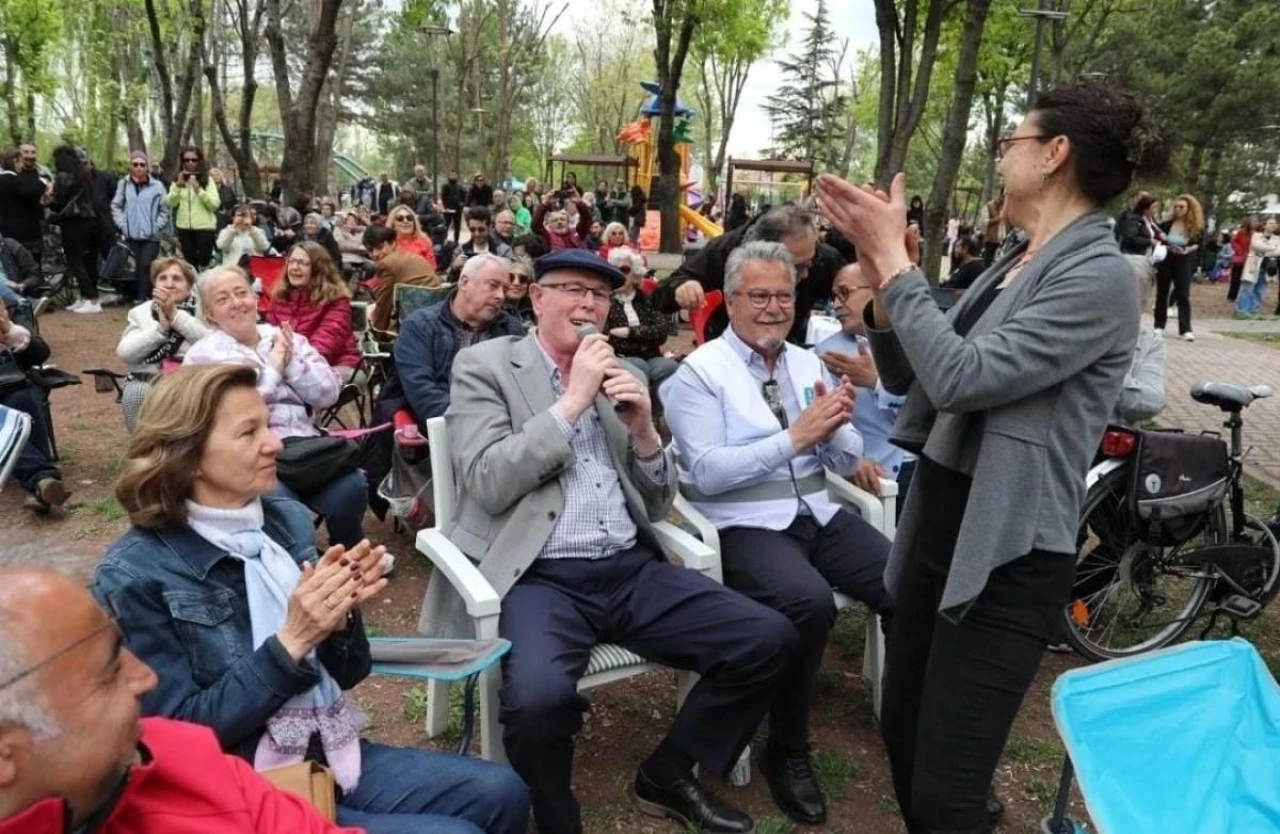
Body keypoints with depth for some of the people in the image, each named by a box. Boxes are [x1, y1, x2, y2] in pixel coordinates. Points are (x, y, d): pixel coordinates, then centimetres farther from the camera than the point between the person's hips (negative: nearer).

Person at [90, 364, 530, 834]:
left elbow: (344, 674, 9)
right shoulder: (134, 576, -13)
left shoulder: (288, 520, 3)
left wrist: (341, 616, -13)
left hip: (334, 756, 6)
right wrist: (290, 640, -23)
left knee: (500, 795, -8)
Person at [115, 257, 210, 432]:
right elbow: (124, 353, -1)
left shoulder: (201, 308, 6)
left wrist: (175, 315, -10)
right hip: (146, 381, 2)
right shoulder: (140, 312, 13)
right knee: (136, 391, -19)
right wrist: (160, 326, -8)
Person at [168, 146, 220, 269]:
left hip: (205, 227, -3)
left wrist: (198, 189, -19)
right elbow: (170, 203, 0)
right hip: (184, 227, 3)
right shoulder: (177, 179, 9)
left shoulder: (207, 180, 0)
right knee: (189, 262, 9)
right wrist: (178, 185, -12)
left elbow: (215, 204, -10)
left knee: (204, 262, -4)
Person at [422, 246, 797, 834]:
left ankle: (667, 775, 14)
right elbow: (489, 486, -12)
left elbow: (657, 505, 16)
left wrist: (644, 430, -3)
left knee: (768, 638, -9)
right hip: (539, 579, -5)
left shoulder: (623, 376, 16)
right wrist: (572, 401, -12)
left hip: (632, 569, 5)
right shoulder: (484, 366, 2)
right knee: (537, 697, -34)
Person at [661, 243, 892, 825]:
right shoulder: (700, 371, -4)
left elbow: (846, 462, 11)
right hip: (743, 525, -5)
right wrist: (795, 437, -21)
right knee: (810, 602, -32)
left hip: (817, 514, 6)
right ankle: (788, 750, -6)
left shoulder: (808, 363, 13)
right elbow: (707, 472, -16)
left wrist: (834, 426, -12)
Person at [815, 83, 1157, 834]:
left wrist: (894, 259, -16)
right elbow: (909, 377, 9)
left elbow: (960, 377, -24)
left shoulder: (1099, 277, -16)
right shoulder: (1015, 266, 10)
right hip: (938, 523, 9)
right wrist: (882, 267, -4)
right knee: (903, 736, 22)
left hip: (1007, 554, -8)